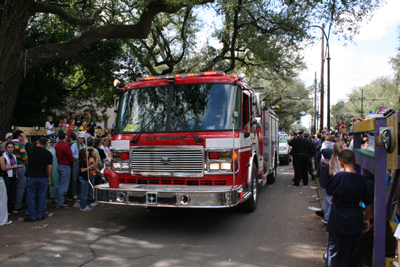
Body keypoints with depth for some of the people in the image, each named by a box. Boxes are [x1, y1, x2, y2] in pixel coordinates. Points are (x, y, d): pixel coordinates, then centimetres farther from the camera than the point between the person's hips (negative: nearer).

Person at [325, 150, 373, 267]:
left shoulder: (339, 177, -18)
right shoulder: (361, 179, -5)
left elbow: (328, 190, -1)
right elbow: (369, 203, 2)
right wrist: (367, 220, 15)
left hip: (339, 221, -4)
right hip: (355, 221, 4)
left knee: (335, 249, 10)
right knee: (355, 250, 18)